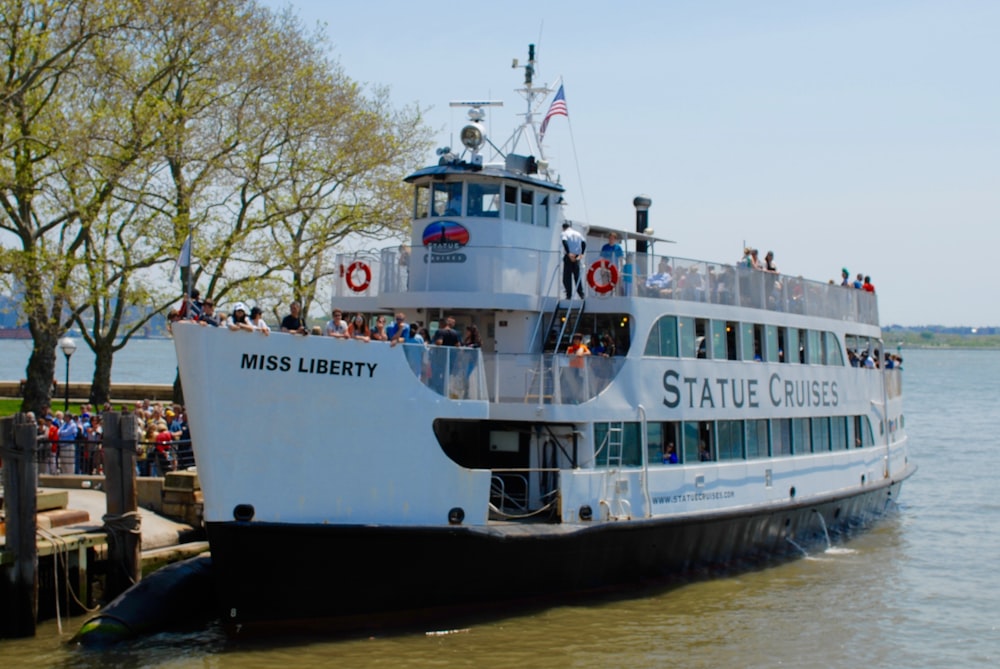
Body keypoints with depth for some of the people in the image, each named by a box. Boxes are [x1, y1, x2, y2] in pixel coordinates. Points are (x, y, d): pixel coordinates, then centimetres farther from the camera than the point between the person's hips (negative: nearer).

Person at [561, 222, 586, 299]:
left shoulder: (564, 233, 1)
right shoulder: (578, 234, 16)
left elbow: (564, 242, -19)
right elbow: (584, 242, 5)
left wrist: (569, 253, -22)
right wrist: (581, 254, 0)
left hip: (568, 256, -4)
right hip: (577, 257, 4)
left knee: (567, 276, 0)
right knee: (577, 276, 10)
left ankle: (569, 295, -6)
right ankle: (581, 294, 1)